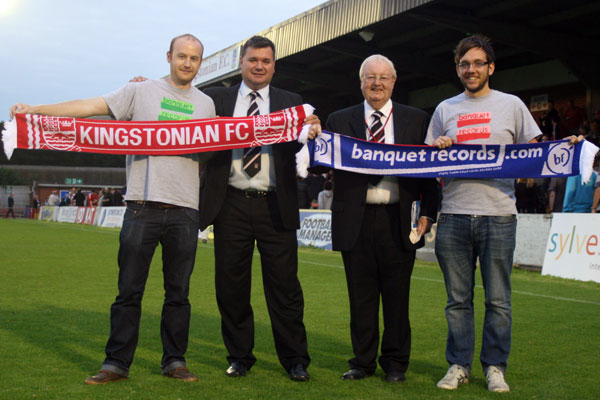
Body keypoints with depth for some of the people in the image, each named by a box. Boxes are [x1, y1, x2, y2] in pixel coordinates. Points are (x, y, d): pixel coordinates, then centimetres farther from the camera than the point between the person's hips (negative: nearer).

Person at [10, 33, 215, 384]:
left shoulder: (206, 103, 14)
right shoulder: (140, 92, 7)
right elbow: (89, 107, 2)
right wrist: (35, 110, -4)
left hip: (185, 211, 2)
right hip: (143, 207, -2)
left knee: (179, 293, 7)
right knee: (129, 290, 1)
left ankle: (175, 361, 18)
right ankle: (117, 364, 11)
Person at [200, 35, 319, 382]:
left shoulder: (291, 103, 11)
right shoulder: (217, 99, 11)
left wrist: (312, 133, -23)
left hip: (275, 206, -1)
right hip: (231, 204, 1)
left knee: (284, 284, 1)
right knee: (231, 285, 7)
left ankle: (295, 360, 13)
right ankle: (240, 357, 22)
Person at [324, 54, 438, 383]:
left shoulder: (416, 120, 8)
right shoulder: (339, 120, 9)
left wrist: (427, 213, -2)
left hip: (398, 221, 0)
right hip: (356, 221, 1)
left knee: (397, 296, 7)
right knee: (361, 296, 8)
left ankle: (395, 362, 21)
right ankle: (363, 361, 21)